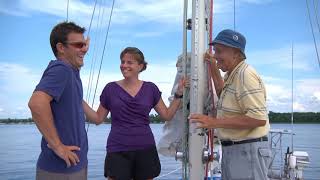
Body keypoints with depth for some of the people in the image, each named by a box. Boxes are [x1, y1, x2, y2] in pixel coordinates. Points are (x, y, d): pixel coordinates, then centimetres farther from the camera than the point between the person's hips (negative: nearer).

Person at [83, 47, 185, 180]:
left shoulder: (150, 88, 5)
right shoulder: (111, 88, 2)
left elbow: (167, 115, 8)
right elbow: (98, 119, 6)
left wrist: (179, 93, 0)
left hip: (145, 150, 2)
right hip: (118, 151, -1)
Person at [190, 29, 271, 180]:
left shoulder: (245, 74, -19)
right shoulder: (232, 75, 12)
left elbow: (259, 118, -27)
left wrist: (215, 122, -25)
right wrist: (214, 69, 22)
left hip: (248, 150, -10)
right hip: (231, 150, 10)